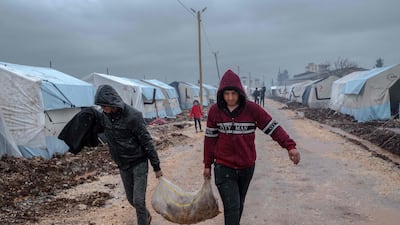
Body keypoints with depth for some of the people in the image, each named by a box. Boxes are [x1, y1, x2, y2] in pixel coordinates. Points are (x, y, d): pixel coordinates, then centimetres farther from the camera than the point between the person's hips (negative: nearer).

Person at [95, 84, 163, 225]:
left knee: (139, 200, -6)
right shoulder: (104, 116, -6)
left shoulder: (132, 116, -24)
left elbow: (147, 142, -18)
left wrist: (156, 167, -13)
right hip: (123, 165, 6)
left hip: (139, 163, -6)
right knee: (131, 199, 17)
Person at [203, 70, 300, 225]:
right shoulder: (215, 111, -7)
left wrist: (290, 146, -24)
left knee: (239, 204, 20)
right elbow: (210, 138, 2)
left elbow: (273, 127, -10)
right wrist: (207, 164, 7)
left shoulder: (252, 109, -10)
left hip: (247, 167, 2)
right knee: (231, 208, -8)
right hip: (223, 167, -1)